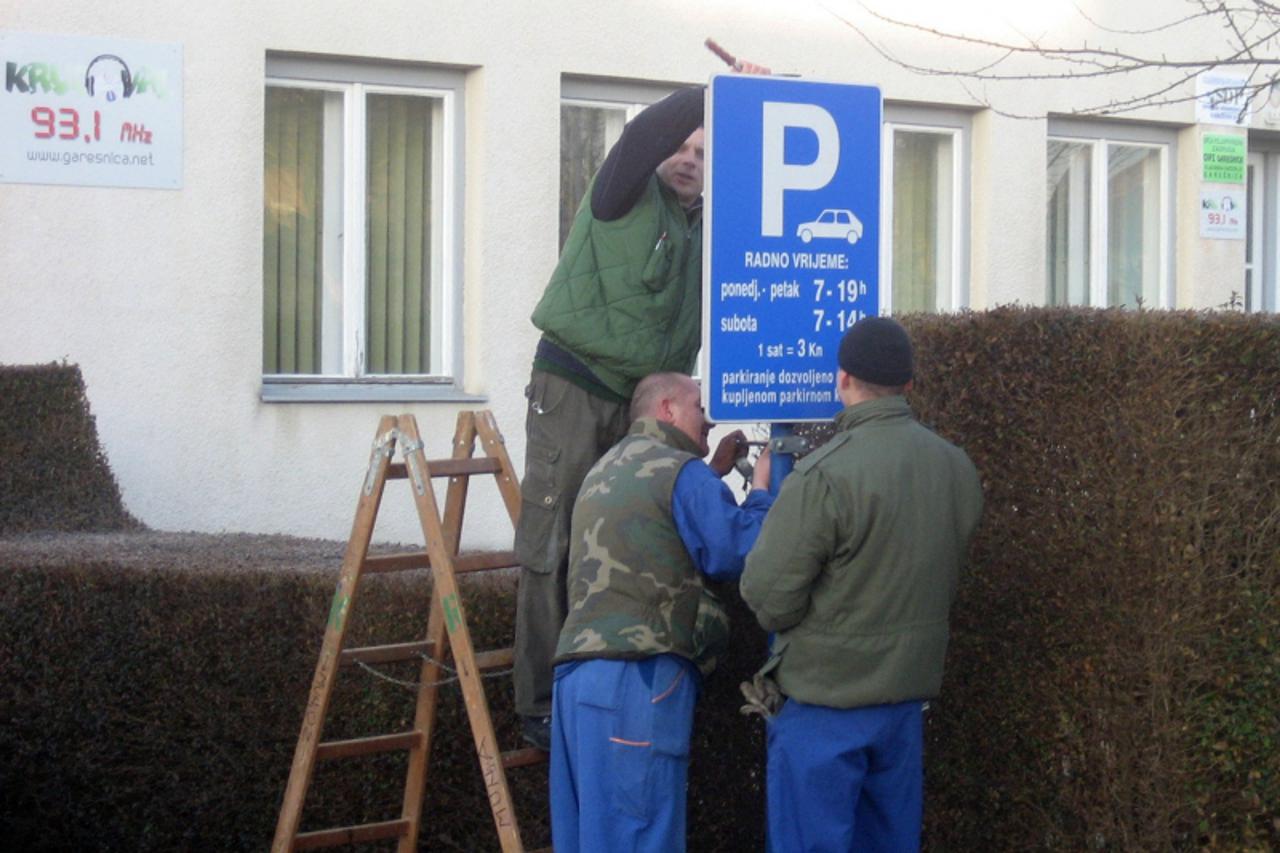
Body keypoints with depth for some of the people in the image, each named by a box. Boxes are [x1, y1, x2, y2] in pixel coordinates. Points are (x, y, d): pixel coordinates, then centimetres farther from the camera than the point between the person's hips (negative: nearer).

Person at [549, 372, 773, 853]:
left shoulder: (607, 470, 26)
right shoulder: (680, 470, -3)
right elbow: (733, 555, -7)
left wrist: (715, 473, 29)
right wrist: (761, 489, 8)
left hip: (579, 665, 9)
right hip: (639, 674, -9)